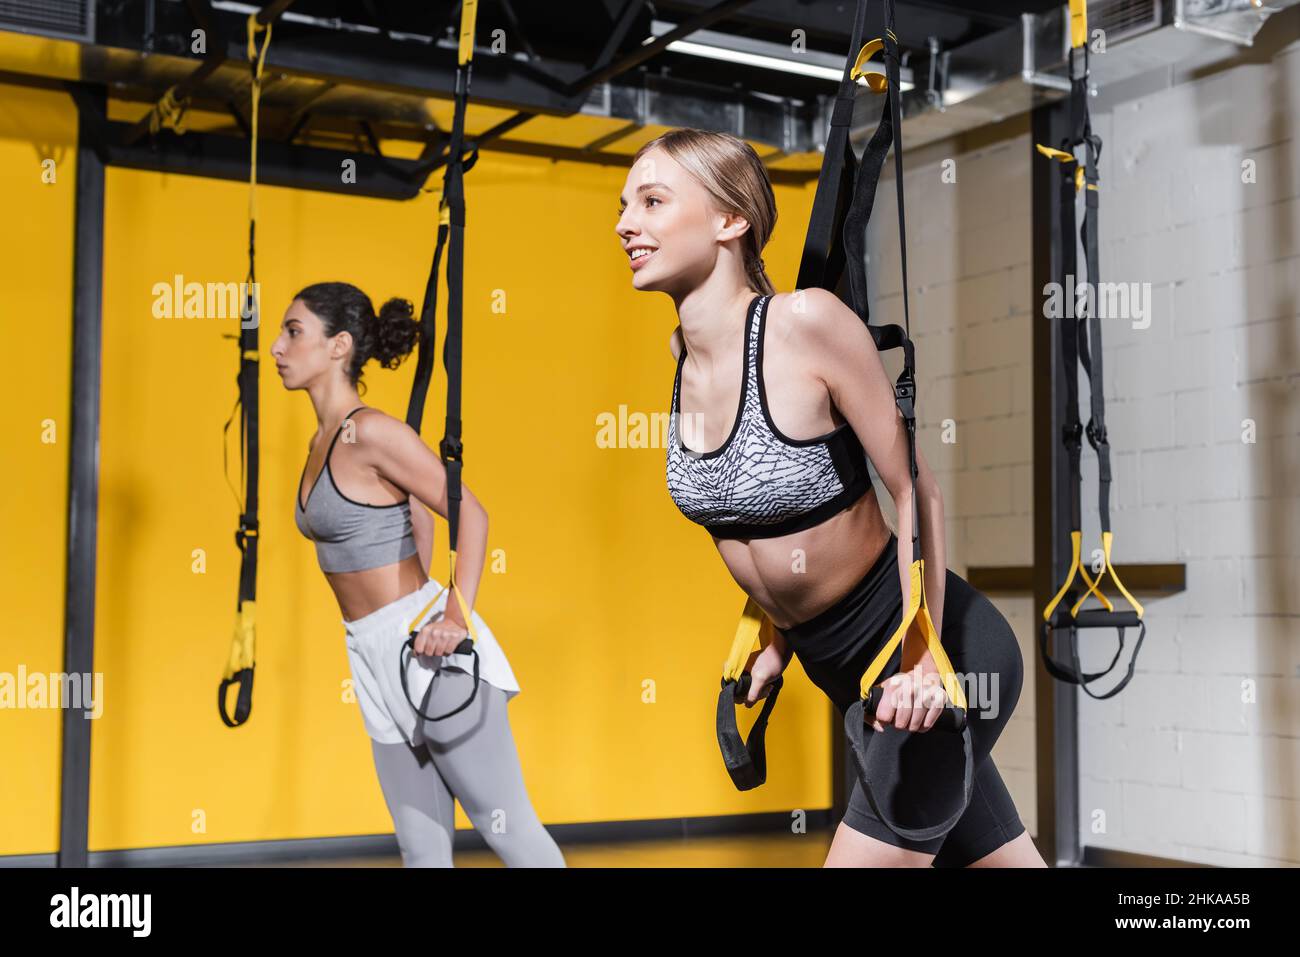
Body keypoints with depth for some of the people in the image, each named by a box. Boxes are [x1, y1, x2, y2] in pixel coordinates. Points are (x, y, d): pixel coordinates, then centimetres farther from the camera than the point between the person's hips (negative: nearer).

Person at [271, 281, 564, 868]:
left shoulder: (371, 432, -14)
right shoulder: (324, 440, 11)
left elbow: (470, 512, -14)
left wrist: (454, 616, -22)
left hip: (427, 649, -9)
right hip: (374, 657, 9)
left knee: (505, 825, 0)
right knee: (421, 847, 13)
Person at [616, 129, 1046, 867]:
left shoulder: (805, 321, -21)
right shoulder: (684, 350, 0)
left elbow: (915, 489, -19)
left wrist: (923, 659, -21)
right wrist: (777, 643, 14)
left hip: (941, 648, -7)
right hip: (842, 666, 7)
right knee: (1002, 857, 15)